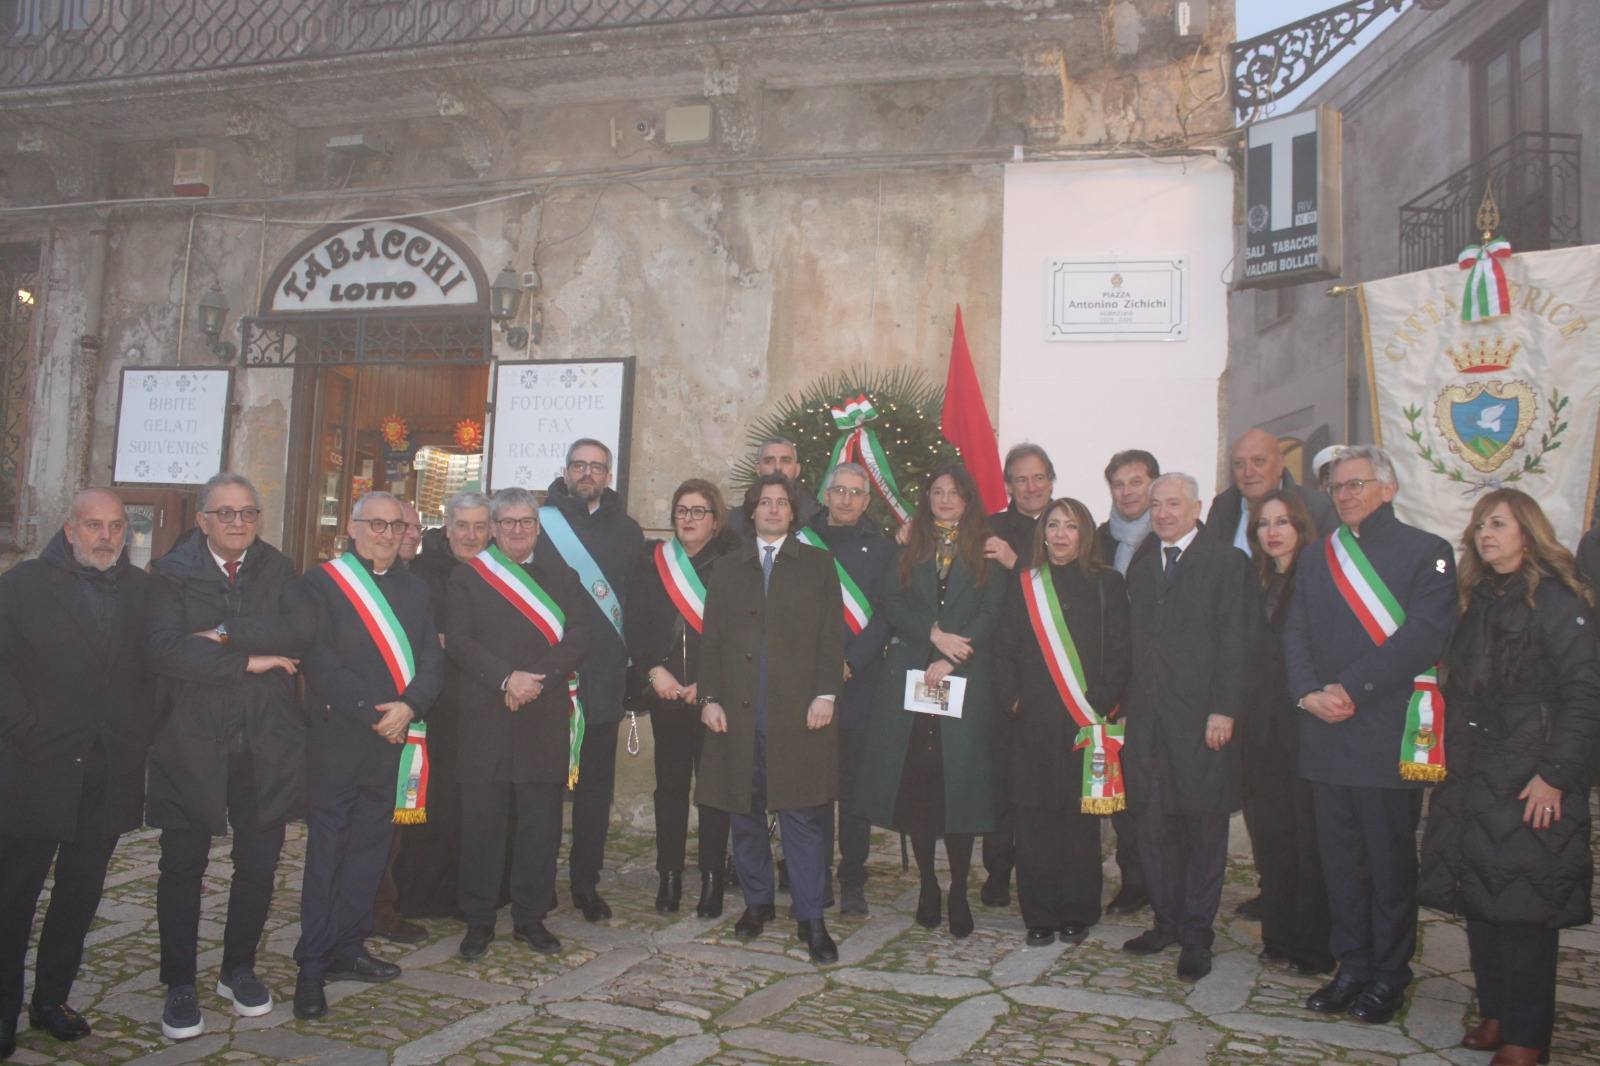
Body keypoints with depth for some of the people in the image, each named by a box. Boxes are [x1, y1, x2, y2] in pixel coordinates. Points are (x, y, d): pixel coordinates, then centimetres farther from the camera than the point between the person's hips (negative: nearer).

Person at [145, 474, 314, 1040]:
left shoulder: (278, 569, 5)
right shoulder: (172, 573, -2)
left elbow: (301, 629, -12)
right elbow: (163, 650, -16)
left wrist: (225, 633, -17)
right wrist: (247, 660, -15)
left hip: (267, 746, 2)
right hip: (192, 744, -2)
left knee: (259, 864, 11)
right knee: (183, 867, 7)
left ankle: (239, 969, 30)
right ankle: (180, 984, 22)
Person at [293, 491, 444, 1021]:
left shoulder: (414, 589, 13)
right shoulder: (322, 582, -2)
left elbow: (433, 660, 6)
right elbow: (318, 660, -11)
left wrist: (408, 707, -12)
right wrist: (371, 713, -15)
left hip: (393, 739, 5)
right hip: (337, 738, -5)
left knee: (370, 846, 11)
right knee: (326, 851, 0)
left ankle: (347, 948, 23)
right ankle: (312, 967, 7)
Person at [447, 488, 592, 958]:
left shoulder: (563, 579, 14)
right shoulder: (467, 578, 9)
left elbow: (577, 642, 2)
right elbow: (458, 641, -2)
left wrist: (534, 678, -13)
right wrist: (507, 678, -15)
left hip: (545, 721, 1)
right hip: (485, 721, -1)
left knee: (542, 824, 4)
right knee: (482, 824, 2)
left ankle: (531, 917, 16)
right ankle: (478, 920, 14)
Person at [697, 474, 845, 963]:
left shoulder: (817, 565, 9)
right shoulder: (727, 568, 14)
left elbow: (831, 635, 2)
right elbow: (711, 638, 10)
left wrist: (825, 694, -7)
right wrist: (709, 697, 1)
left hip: (798, 712, -2)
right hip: (738, 712, 3)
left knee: (802, 816, -3)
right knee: (745, 813, 10)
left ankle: (811, 917, 5)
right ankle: (757, 901, 25)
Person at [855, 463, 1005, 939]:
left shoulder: (986, 552, 7)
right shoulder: (910, 550, 14)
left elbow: (991, 614, -3)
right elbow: (894, 607, 4)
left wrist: (950, 660, -13)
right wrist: (934, 634, -13)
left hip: (965, 682, -2)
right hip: (909, 678, 2)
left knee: (959, 783, -4)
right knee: (915, 785, 1)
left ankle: (959, 893, 7)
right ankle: (927, 885, 16)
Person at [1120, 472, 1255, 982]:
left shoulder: (1227, 563, -2)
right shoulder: (1140, 568, 16)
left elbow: (1236, 643, -8)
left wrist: (1224, 710, -14)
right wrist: (1126, 704, 8)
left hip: (1201, 716, -5)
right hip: (1148, 716, 5)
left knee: (1205, 826, 3)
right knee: (1154, 825, 10)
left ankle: (1196, 934, 14)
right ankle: (1167, 920, 24)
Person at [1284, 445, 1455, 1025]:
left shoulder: (1427, 552, -1)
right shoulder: (1316, 559, 16)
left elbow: (1423, 635, -13)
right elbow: (1295, 633, 9)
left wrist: (1350, 688, -16)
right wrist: (1309, 692, -9)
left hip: (1388, 732, -4)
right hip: (1325, 732, 5)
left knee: (1391, 858, 5)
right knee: (1339, 856, 11)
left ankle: (1389, 972, 19)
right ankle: (1352, 965, 23)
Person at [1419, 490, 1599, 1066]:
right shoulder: (1475, 600, 13)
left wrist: (1554, 774, -17)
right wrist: (1447, 757, 9)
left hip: (1528, 781, -7)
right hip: (1471, 779, 7)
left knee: (1524, 908, -1)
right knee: (1479, 901, 11)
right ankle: (1495, 1016, 24)